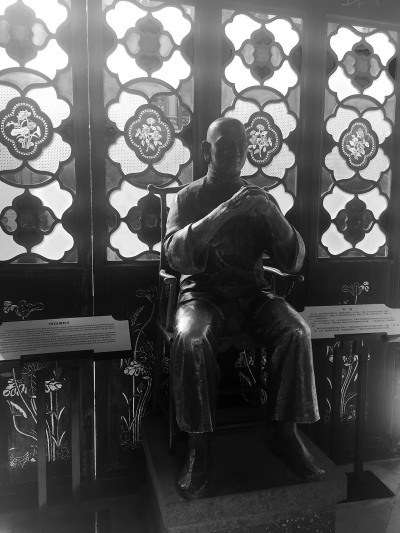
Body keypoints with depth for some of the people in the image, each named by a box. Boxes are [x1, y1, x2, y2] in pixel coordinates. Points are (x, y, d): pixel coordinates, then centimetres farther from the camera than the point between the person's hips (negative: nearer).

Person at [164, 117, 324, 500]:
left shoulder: (259, 199, 9)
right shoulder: (188, 198, 4)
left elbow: (292, 263, 3)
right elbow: (174, 255, -14)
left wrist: (274, 218, -16)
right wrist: (221, 213, -26)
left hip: (252, 293, 3)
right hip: (203, 293, -2)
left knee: (296, 333, -25)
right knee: (190, 340, -33)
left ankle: (286, 433, -8)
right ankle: (199, 446, -16)